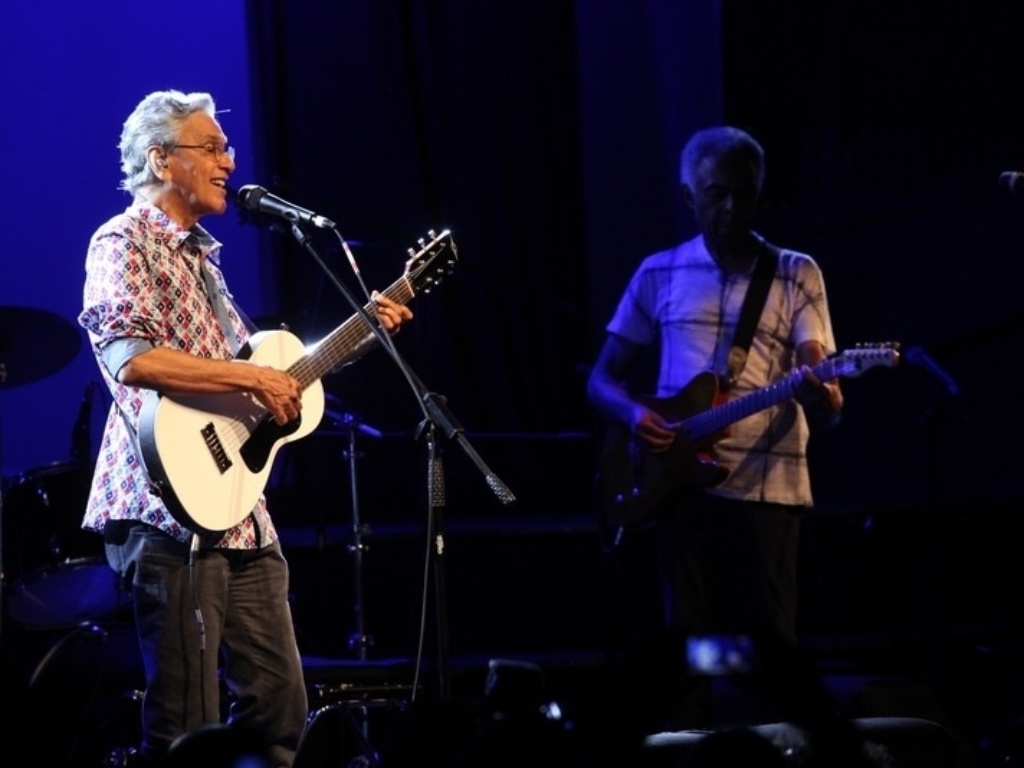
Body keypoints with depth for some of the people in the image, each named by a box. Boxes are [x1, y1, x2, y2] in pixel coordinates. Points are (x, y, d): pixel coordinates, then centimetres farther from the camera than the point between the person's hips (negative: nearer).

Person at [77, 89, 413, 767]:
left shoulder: (199, 254, 22)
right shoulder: (124, 244, -6)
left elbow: (238, 359, 27)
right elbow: (130, 358, -23)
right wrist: (251, 377, -20)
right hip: (172, 510, -9)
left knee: (278, 706, 8)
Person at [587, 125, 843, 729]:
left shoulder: (796, 274, 5)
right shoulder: (660, 274, 11)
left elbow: (824, 399, -2)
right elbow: (602, 379, 14)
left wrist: (821, 398, -28)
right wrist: (635, 414, -9)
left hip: (767, 484, -2)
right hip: (682, 482, 2)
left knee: (769, 646, -5)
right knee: (688, 641, 0)